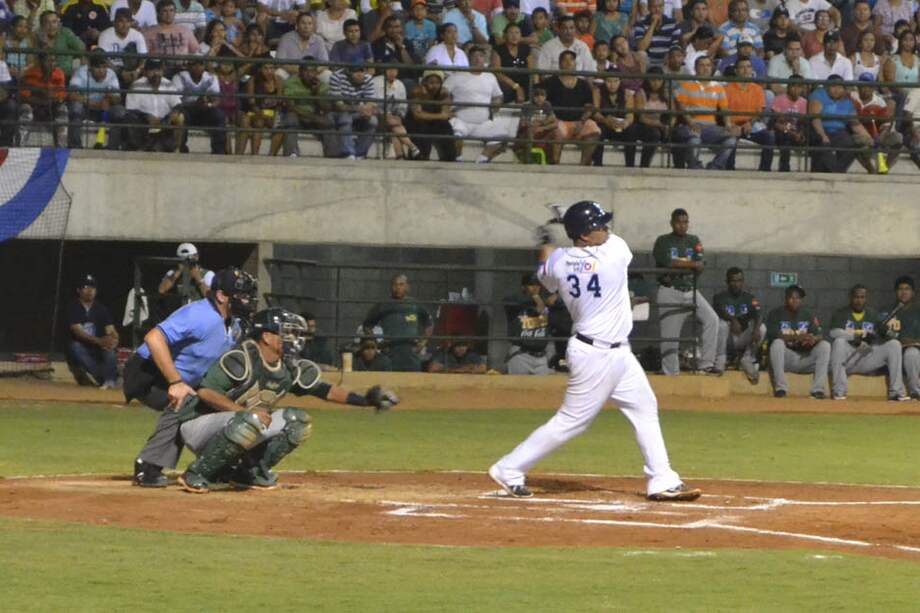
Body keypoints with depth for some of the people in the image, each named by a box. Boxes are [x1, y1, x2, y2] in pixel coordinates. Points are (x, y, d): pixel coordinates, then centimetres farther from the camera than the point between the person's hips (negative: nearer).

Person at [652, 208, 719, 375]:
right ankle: (671, 374, 5)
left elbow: (700, 267, 1)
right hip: (669, 292, -4)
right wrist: (691, 264, -11)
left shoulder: (694, 241, 12)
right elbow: (667, 262, -17)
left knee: (711, 319, -14)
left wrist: (678, 264, -15)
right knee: (670, 336, -3)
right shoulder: (663, 242, 0)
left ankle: (705, 364, -11)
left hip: (690, 291, 4)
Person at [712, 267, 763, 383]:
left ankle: (748, 360, -10)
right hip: (726, 340, -2)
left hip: (742, 340, 2)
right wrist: (733, 320, -44)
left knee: (762, 327, -21)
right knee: (721, 324, -31)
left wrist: (756, 328, -35)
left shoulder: (749, 298, 6)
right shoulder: (720, 297, -1)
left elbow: (758, 315, -13)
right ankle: (719, 360, -20)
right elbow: (720, 312, -23)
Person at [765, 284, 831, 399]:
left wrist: (814, 339, -27)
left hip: (804, 358, 3)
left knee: (825, 345, -18)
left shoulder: (807, 314, 11)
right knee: (777, 343, -32)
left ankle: (818, 389, -26)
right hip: (784, 357, -3)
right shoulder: (776, 314, 0)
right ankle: (780, 388, -33)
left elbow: (820, 334, -1)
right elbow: (773, 335, -17)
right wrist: (797, 337, -29)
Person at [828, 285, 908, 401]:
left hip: (868, 359, 3)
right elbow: (834, 333, -18)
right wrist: (858, 335, -29)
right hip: (847, 359, -3)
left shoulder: (872, 314, 15)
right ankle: (838, 391, -32)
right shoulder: (840, 314, 2)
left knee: (894, 344, -13)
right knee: (839, 342, -34)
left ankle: (896, 391, -19)